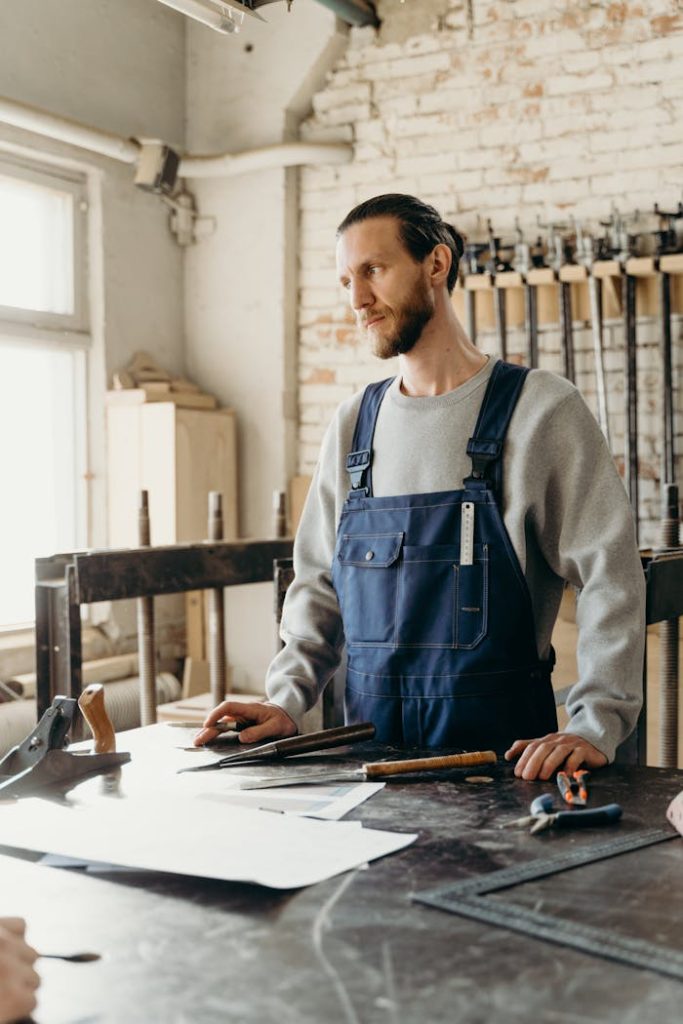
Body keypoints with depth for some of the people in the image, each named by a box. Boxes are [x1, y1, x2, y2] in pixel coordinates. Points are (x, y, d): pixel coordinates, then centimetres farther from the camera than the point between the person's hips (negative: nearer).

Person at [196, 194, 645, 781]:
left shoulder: (539, 408, -2)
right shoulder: (353, 424, 12)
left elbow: (611, 575, -7)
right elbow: (320, 584, 16)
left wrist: (593, 728, -17)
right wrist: (287, 700, 3)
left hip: (501, 744, -3)